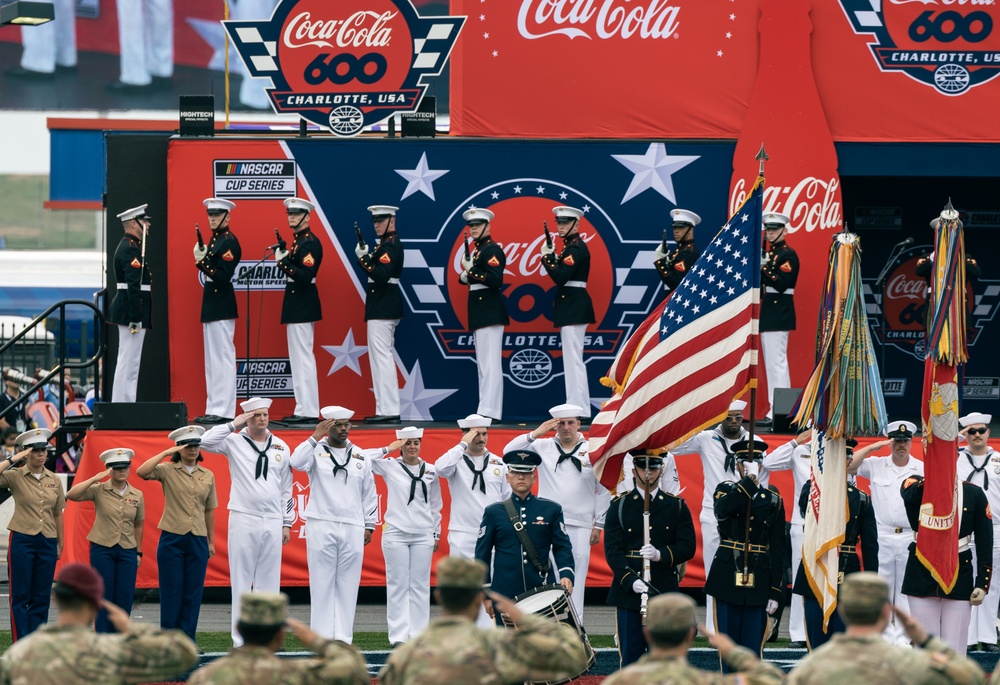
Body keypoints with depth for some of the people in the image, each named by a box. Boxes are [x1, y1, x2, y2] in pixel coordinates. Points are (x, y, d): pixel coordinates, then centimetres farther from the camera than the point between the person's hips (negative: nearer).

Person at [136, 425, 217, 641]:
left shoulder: (208, 476, 9)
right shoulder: (167, 471, -2)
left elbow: (209, 510, 14)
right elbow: (141, 472, -20)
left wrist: (211, 541, 14)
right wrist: (166, 452, -18)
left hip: (198, 540, 3)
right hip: (172, 539, -3)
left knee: (193, 592, 4)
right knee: (171, 591, 0)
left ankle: (187, 638, 11)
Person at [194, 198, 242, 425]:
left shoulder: (229, 242, -13)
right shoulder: (213, 239, 16)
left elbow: (223, 277, -20)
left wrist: (203, 262, -27)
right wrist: (201, 259, 5)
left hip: (221, 308, -10)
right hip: (211, 306, 10)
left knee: (222, 357, -9)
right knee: (212, 360, 12)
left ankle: (224, 411, -8)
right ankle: (213, 409, 16)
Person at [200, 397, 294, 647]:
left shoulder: (281, 447, 11)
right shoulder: (234, 442, 1)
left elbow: (286, 488, 15)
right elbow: (205, 441, -16)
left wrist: (287, 523, 11)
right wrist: (235, 425, -12)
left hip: (272, 523, 3)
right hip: (243, 521, -3)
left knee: (269, 582, 5)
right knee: (241, 581, -3)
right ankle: (241, 640, -1)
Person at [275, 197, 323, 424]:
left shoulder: (310, 242, -14)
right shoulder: (298, 241, 16)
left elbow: (305, 276, -23)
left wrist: (283, 262, -24)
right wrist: (284, 259, 5)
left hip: (302, 306, -11)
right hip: (296, 305, 11)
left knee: (302, 356, -10)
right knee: (298, 357, 12)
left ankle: (308, 411, -10)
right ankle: (304, 410, 15)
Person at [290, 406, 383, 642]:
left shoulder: (361, 456, 13)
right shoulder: (317, 450, 3)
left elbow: (369, 493, 15)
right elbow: (297, 462, -18)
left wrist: (369, 525, 11)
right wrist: (316, 437, -17)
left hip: (353, 528, 3)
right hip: (321, 526, -3)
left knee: (348, 585, 2)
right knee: (322, 583, -3)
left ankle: (343, 636, 5)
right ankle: (322, 635, -2)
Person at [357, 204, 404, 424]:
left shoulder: (389, 246, -14)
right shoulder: (389, 243, 17)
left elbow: (382, 276, -26)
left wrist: (364, 258, -28)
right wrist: (366, 257, 4)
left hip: (382, 309, -11)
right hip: (384, 307, 11)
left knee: (381, 356, -11)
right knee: (384, 357, 13)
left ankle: (387, 410, -12)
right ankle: (388, 409, 16)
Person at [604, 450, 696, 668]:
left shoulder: (677, 506, 8)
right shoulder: (619, 505, 4)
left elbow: (688, 547, 1)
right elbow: (612, 550, -4)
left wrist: (661, 555, -18)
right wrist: (632, 580, -18)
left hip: (664, 593, 1)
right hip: (628, 593, -1)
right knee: (629, 657, 2)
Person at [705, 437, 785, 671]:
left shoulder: (773, 500, 7)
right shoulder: (726, 490, 5)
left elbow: (777, 549, 5)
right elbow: (723, 510, -22)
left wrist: (775, 592, -1)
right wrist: (749, 480, -21)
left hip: (758, 579, 0)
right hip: (728, 579, 0)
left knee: (753, 647, -1)